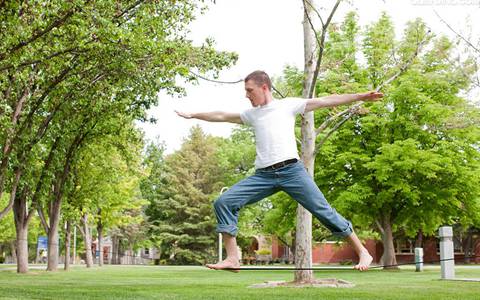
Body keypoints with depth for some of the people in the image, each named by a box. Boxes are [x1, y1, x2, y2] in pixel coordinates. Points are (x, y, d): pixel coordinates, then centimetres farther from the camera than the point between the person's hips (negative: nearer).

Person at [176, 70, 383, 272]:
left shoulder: (289, 105, 8)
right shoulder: (251, 114, 22)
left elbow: (326, 101, 4)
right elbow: (221, 116, 33)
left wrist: (360, 97, -1)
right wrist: (193, 115, 40)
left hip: (291, 170, -4)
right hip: (263, 175, 4)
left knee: (323, 210, -8)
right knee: (224, 202, -10)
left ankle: (362, 252, 4)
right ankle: (232, 259, -9)